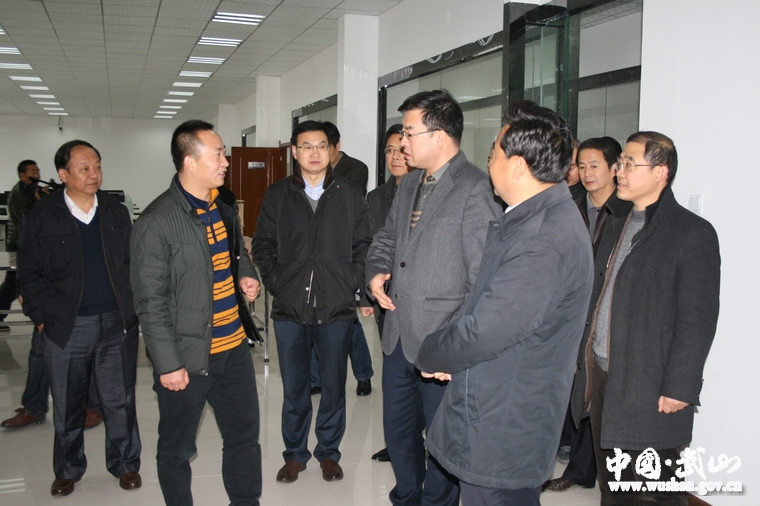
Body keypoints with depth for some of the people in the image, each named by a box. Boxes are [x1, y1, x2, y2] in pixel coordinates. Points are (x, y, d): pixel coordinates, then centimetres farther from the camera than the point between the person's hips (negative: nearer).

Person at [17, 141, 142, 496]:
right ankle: (67, 470, 30)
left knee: (119, 400, 8)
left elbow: (133, 264, 10)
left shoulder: (117, 214, 6)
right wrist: (41, 317, -5)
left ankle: (125, 463, 26)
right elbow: (30, 275, 1)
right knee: (67, 404, 12)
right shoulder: (41, 218, -2)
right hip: (65, 327, -1)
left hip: (117, 323, 1)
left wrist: (132, 307, 3)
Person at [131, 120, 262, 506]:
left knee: (244, 437, 17)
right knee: (177, 449, 13)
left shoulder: (224, 205, 5)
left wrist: (246, 274, 2)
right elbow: (151, 302, -15)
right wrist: (168, 364, -15)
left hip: (234, 348, 7)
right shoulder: (156, 222, -16)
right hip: (186, 357, -6)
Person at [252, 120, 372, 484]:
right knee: (293, 388, 9)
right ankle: (295, 453, 27)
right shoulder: (277, 196, 5)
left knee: (334, 386, 9)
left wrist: (353, 286, -3)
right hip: (290, 308, 0)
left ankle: (328, 452, 27)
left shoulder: (350, 195, 4)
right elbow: (263, 246, 8)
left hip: (337, 308, 0)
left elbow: (363, 245, 6)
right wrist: (277, 284, -3)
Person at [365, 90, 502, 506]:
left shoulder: (475, 190, -16)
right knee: (398, 431, 21)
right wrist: (376, 272, 3)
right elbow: (386, 238, 24)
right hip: (399, 336, 8)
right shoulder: (409, 185, 11)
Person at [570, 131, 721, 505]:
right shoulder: (616, 223, 13)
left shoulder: (693, 233, -10)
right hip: (600, 375, 7)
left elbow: (698, 320, -13)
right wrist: (581, 352, 13)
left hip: (650, 391, -7)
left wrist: (679, 388, -15)